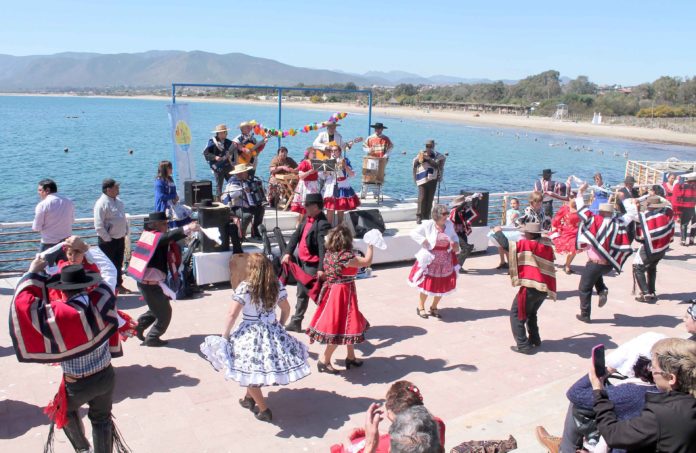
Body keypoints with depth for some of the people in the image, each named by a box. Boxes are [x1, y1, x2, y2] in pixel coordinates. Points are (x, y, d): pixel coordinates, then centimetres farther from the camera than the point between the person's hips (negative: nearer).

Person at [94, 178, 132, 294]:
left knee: (118, 264, 18)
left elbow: (124, 218, 19)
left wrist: (125, 232, 11)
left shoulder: (119, 201, 8)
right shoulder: (101, 203, -19)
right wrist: (108, 239, -18)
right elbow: (98, 226, -21)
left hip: (120, 238, 8)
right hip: (107, 241, -8)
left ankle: (119, 285, 30)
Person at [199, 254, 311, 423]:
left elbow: (232, 314, -15)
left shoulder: (244, 287, -14)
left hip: (250, 334, -5)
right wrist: (280, 326, 23)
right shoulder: (277, 285, -1)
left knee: (250, 370, 8)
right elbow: (286, 309, 9)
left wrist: (224, 336, -5)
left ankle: (263, 410, 12)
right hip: (273, 332, 5)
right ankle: (249, 398, 40)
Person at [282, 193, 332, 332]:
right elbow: (296, 235, 9)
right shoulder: (306, 219, 7)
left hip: (313, 265, -9)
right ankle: (296, 322, 33)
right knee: (301, 294, 20)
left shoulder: (322, 224, -21)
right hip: (303, 262, 9)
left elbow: (323, 248, -26)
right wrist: (288, 252, -3)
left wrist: (321, 268, -31)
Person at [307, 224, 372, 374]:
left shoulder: (329, 254, 2)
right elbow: (367, 261, -14)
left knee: (348, 326, 21)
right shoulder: (345, 256, -22)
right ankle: (324, 361, 9)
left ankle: (351, 357, 34)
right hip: (342, 294, -9)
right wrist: (370, 246, 0)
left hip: (332, 292, 9)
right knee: (340, 329, 1)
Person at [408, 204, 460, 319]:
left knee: (443, 285, 10)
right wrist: (424, 241, -17)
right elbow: (413, 233, -7)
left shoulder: (449, 224, -2)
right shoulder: (428, 225, -13)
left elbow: (454, 236, 15)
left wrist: (456, 243, -5)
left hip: (445, 260, 4)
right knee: (427, 284, 1)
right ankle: (421, 307, 24)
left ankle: (434, 308, 30)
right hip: (431, 259, -4)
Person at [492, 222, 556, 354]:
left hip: (531, 287, -8)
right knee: (530, 313, 28)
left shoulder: (526, 244, -11)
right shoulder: (546, 244, 9)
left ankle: (523, 345, 0)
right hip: (545, 287, 8)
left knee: (516, 314, 4)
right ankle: (535, 340, 31)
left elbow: (506, 244, -14)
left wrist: (498, 232, 4)